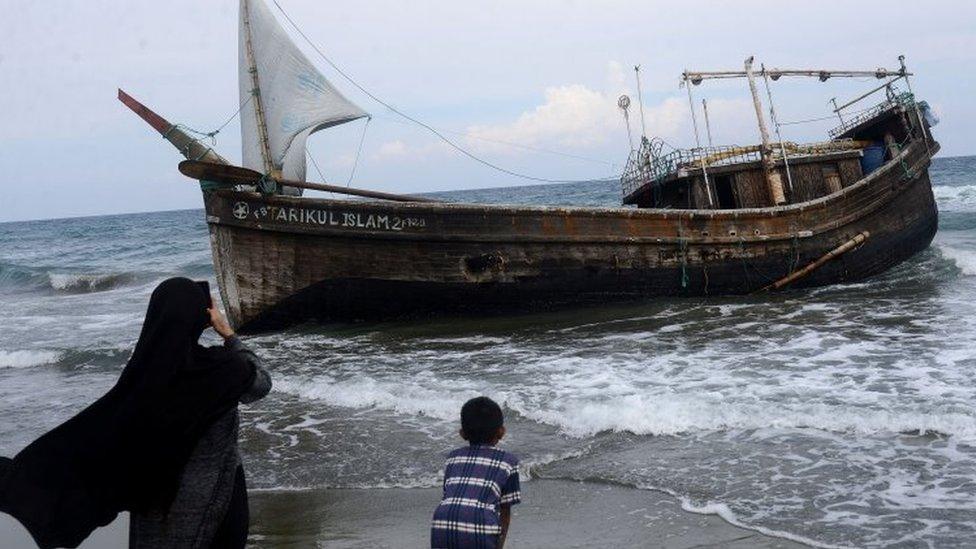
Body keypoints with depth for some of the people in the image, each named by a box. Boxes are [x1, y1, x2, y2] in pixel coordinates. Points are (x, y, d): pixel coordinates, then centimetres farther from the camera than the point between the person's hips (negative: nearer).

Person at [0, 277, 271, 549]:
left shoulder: (143, 371, -12)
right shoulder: (223, 368, -20)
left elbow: (89, 430, -10)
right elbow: (262, 383, 2)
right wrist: (228, 334, 3)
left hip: (157, 490, 3)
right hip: (214, 494, -3)